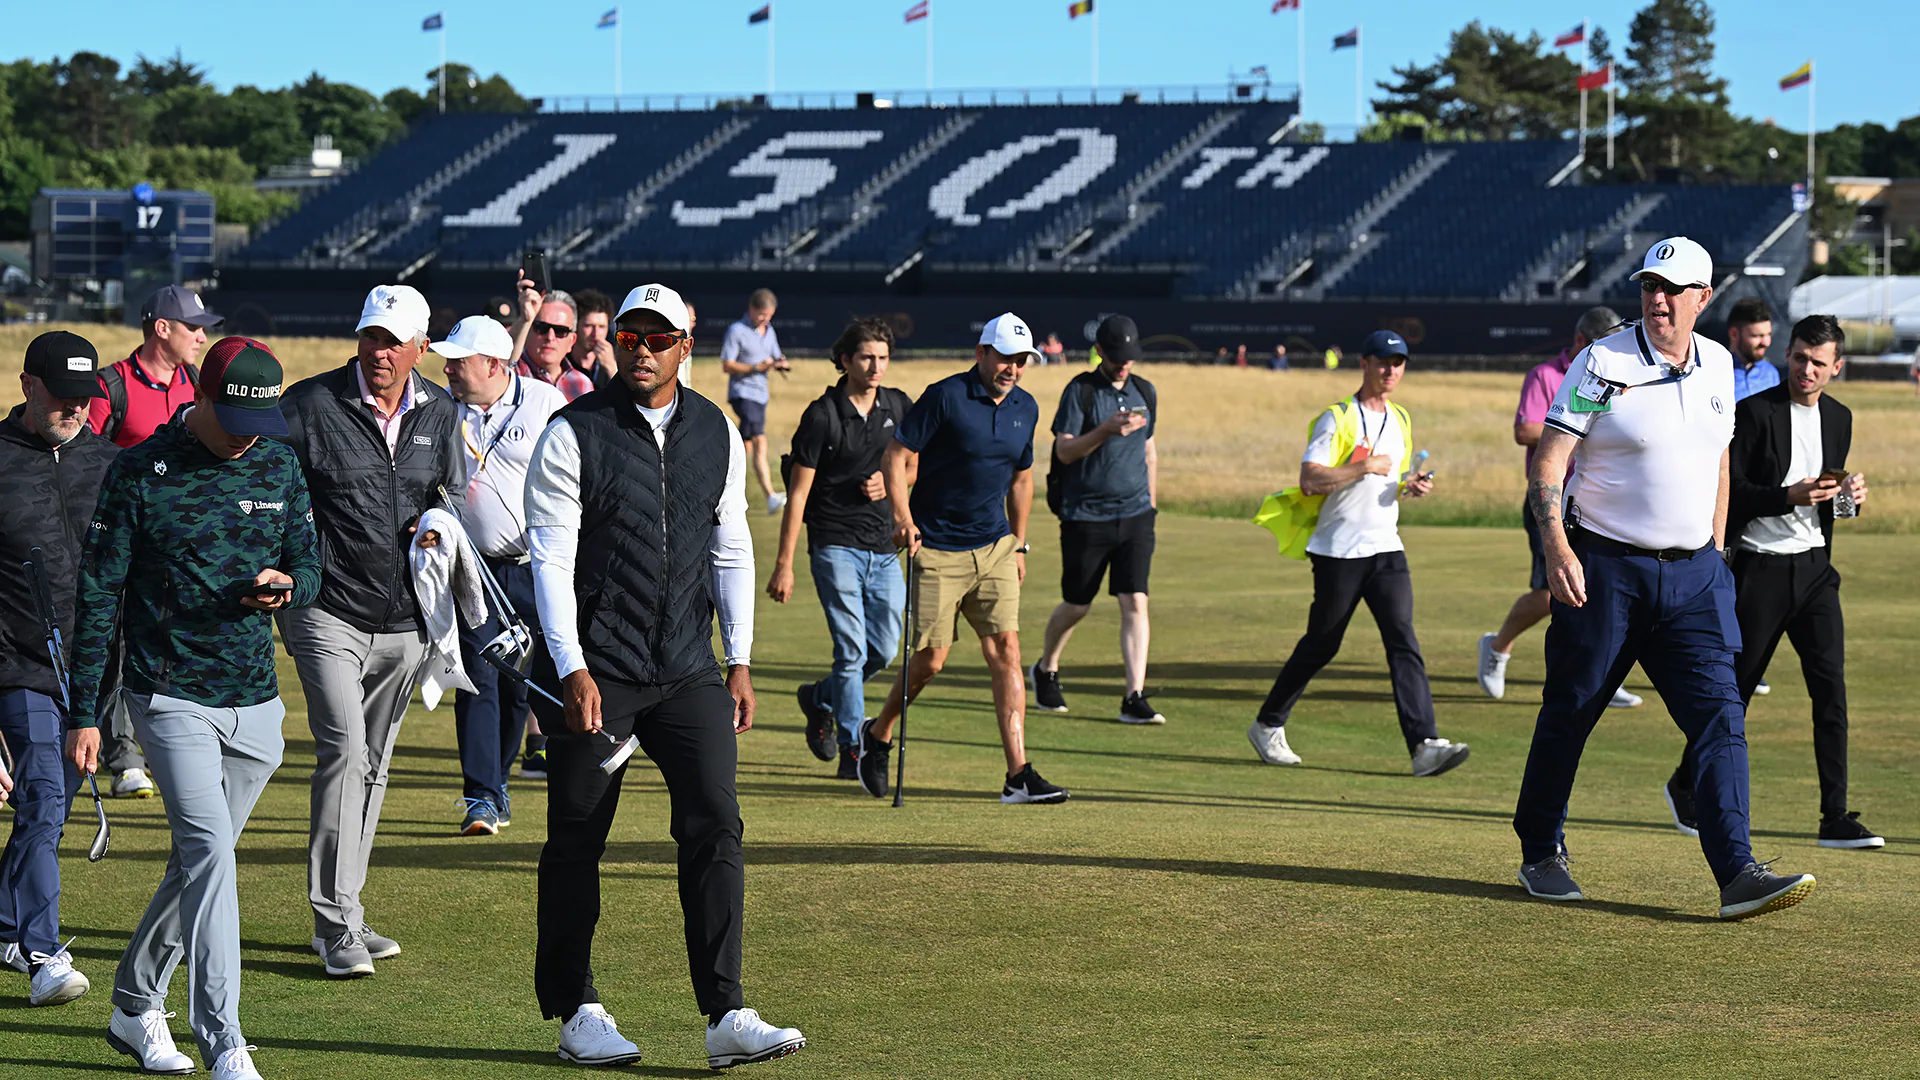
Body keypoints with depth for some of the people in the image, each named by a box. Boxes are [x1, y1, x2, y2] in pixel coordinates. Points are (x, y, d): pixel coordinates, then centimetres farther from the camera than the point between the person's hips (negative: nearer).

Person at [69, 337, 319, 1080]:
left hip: (256, 706, 5)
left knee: (198, 862, 13)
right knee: (209, 852, -18)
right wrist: (84, 713, -5)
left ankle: (135, 1006, 32)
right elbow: (100, 594, -4)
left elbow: (310, 565, 11)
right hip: (172, 699, -5)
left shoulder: (279, 467, 6)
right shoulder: (140, 473, -7)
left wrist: (287, 586, -15)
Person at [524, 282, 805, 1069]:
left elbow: (732, 551, 13)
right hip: (594, 671, -3)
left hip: (688, 674, 3)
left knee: (715, 825, -7)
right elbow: (550, 559, -8)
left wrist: (739, 663, 7)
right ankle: (575, 1013, 15)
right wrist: (573, 670, -16)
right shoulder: (573, 435, -5)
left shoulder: (717, 435, 8)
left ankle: (726, 1017, -8)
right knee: (577, 843, 3)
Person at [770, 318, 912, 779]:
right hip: (835, 545, -5)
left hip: (884, 546, 5)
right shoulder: (822, 415, -8)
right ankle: (853, 752, -1)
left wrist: (888, 482, -2)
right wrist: (783, 564, -9)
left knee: (884, 650, 6)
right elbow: (798, 492, -7)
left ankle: (820, 698, 34)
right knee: (852, 650, -11)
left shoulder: (899, 407, 6)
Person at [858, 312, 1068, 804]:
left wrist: (1018, 543, 22)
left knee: (1006, 650, -7)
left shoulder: (1026, 408, 9)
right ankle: (878, 735, 27)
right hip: (936, 551, -5)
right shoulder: (945, 396, -11)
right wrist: (902, 518, -21)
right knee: (930, 659, -1)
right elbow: (898, 456, -10)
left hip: (994, 550, 5)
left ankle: (1019, 775, -10)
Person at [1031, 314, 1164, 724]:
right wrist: (1106, 430, -27)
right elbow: (1064, 450, -13)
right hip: (1085, 516, -3)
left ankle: (1134, 698, -9)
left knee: (1135, 602, -8)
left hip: (1134, 515, 3)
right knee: (1077, 605, 7)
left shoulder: (1144, 392, 11)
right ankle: (1045, 669, 34)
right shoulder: (1081, 391, -6)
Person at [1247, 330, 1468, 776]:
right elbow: (1309, 480, -17)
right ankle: (1268, 726, 25)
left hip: (1386, 548, 5)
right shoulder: (1338, 418, -7)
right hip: (1339, 551, -5)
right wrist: (1364, 468, -19)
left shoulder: (1401, 421, 15)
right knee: (1321, 646, 5)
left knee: (1404, 643, -10)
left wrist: (1410, 487, 6)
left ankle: (1424, 744, -19)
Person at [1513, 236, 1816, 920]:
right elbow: (1547, 460, -12)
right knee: (1570, 709, 6)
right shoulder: (1602, 363, -8)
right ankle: (1540, 852, 23)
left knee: (1720, 715, -8)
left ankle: (1736, 874, -13)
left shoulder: (1718, 366, 8)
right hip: (1605, 568, -4)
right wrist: (1557, 549, -23)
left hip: (1693, 574, 4)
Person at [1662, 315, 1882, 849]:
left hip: (1815, 566, 5)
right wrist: (1788, 496, -26)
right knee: (1734, 686, 4)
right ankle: (1686, 786, 25)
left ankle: (1836, 818, -4)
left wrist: (1850, 491, -1)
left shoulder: (1839, 418, 11)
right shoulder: (1755, 412, -9)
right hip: (1761, 566, -5)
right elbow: (1732, 492, -12)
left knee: (1831, 686, -5)